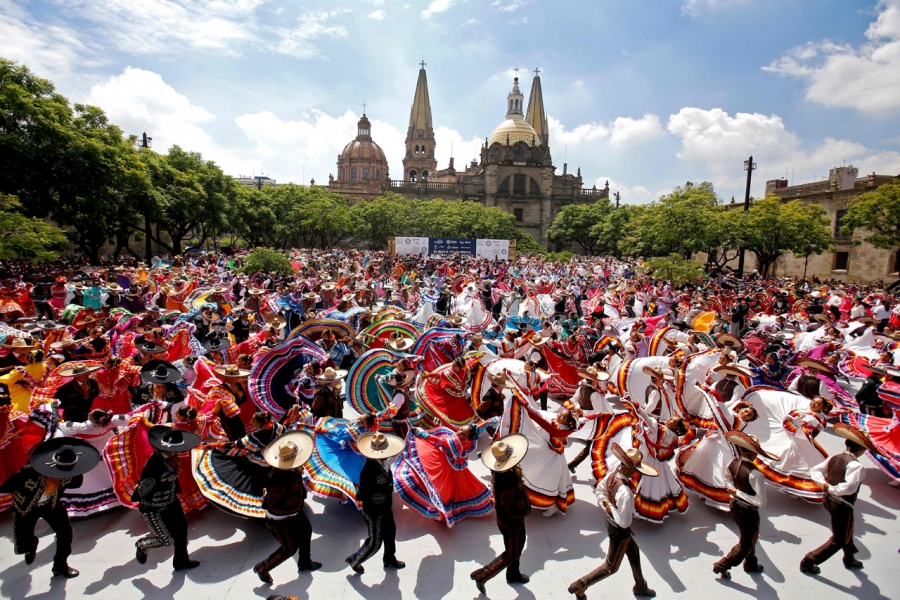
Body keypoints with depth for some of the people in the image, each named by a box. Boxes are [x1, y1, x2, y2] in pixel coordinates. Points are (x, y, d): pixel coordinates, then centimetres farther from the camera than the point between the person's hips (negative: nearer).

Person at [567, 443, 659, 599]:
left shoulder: (611, 474, -15)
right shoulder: (625, 491, -39)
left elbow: (599, 490, 4)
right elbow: (625, 522, -33)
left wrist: (607, 505, -6)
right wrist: (611, 508, -21)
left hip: (611, 521, 8)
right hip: (619, 530, -8)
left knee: (634, 552, 31)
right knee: (611, 567, 15)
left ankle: (640, 587, 55)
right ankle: (579, 586, 27)